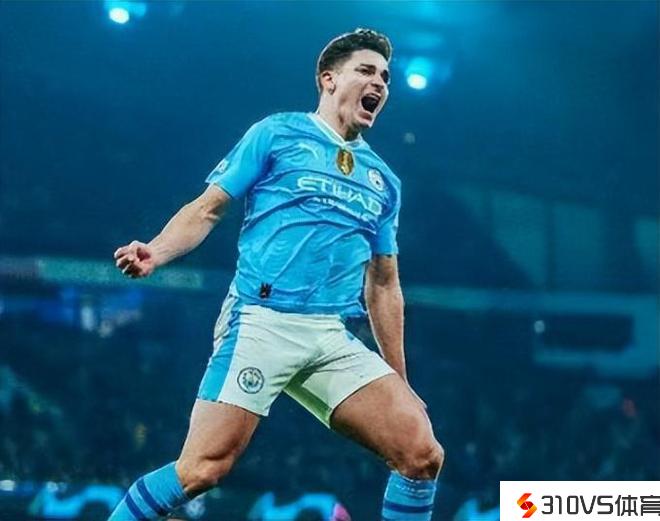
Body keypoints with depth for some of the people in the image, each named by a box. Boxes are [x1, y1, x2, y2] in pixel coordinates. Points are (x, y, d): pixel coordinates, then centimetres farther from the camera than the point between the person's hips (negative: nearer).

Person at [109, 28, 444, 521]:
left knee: (422, 456, -10)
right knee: (203, 468, -16)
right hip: (261, 323, -5)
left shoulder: (384, 181, 21)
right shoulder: (276, 134, 7)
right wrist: (155, 252, -15)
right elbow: (208, 209, 4)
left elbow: (384, 285, 24)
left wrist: (400, 382, 21)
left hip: (333, 340, 5)